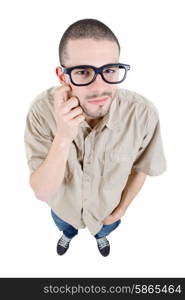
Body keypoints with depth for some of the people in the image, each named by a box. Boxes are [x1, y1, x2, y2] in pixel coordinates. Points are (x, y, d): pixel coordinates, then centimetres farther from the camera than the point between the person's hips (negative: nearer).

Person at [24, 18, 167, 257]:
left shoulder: (143, 113, -34)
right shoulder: (42, 110, -34)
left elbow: (141, 168, -14)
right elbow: (41, 192, -32)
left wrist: (121, 210, -3)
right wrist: (63, 138, -48)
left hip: (107, 208, 1)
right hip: (63, 205, 0)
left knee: (105, 229, 36)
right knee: (65, 226, 36)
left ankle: (100, 236, 75)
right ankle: (68, 235, 75)